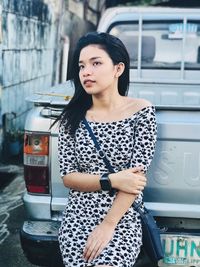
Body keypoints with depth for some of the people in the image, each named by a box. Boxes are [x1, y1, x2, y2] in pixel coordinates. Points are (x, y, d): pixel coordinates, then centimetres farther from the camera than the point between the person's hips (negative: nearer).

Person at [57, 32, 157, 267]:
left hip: (122, 221, -2)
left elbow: (138, 175, -9)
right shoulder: (72, 117, 1)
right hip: (77, 219, 2)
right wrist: (112, 180, -14)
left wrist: (108, 225, -15)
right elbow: (67, 177, 0)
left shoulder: (141, 111, -6)